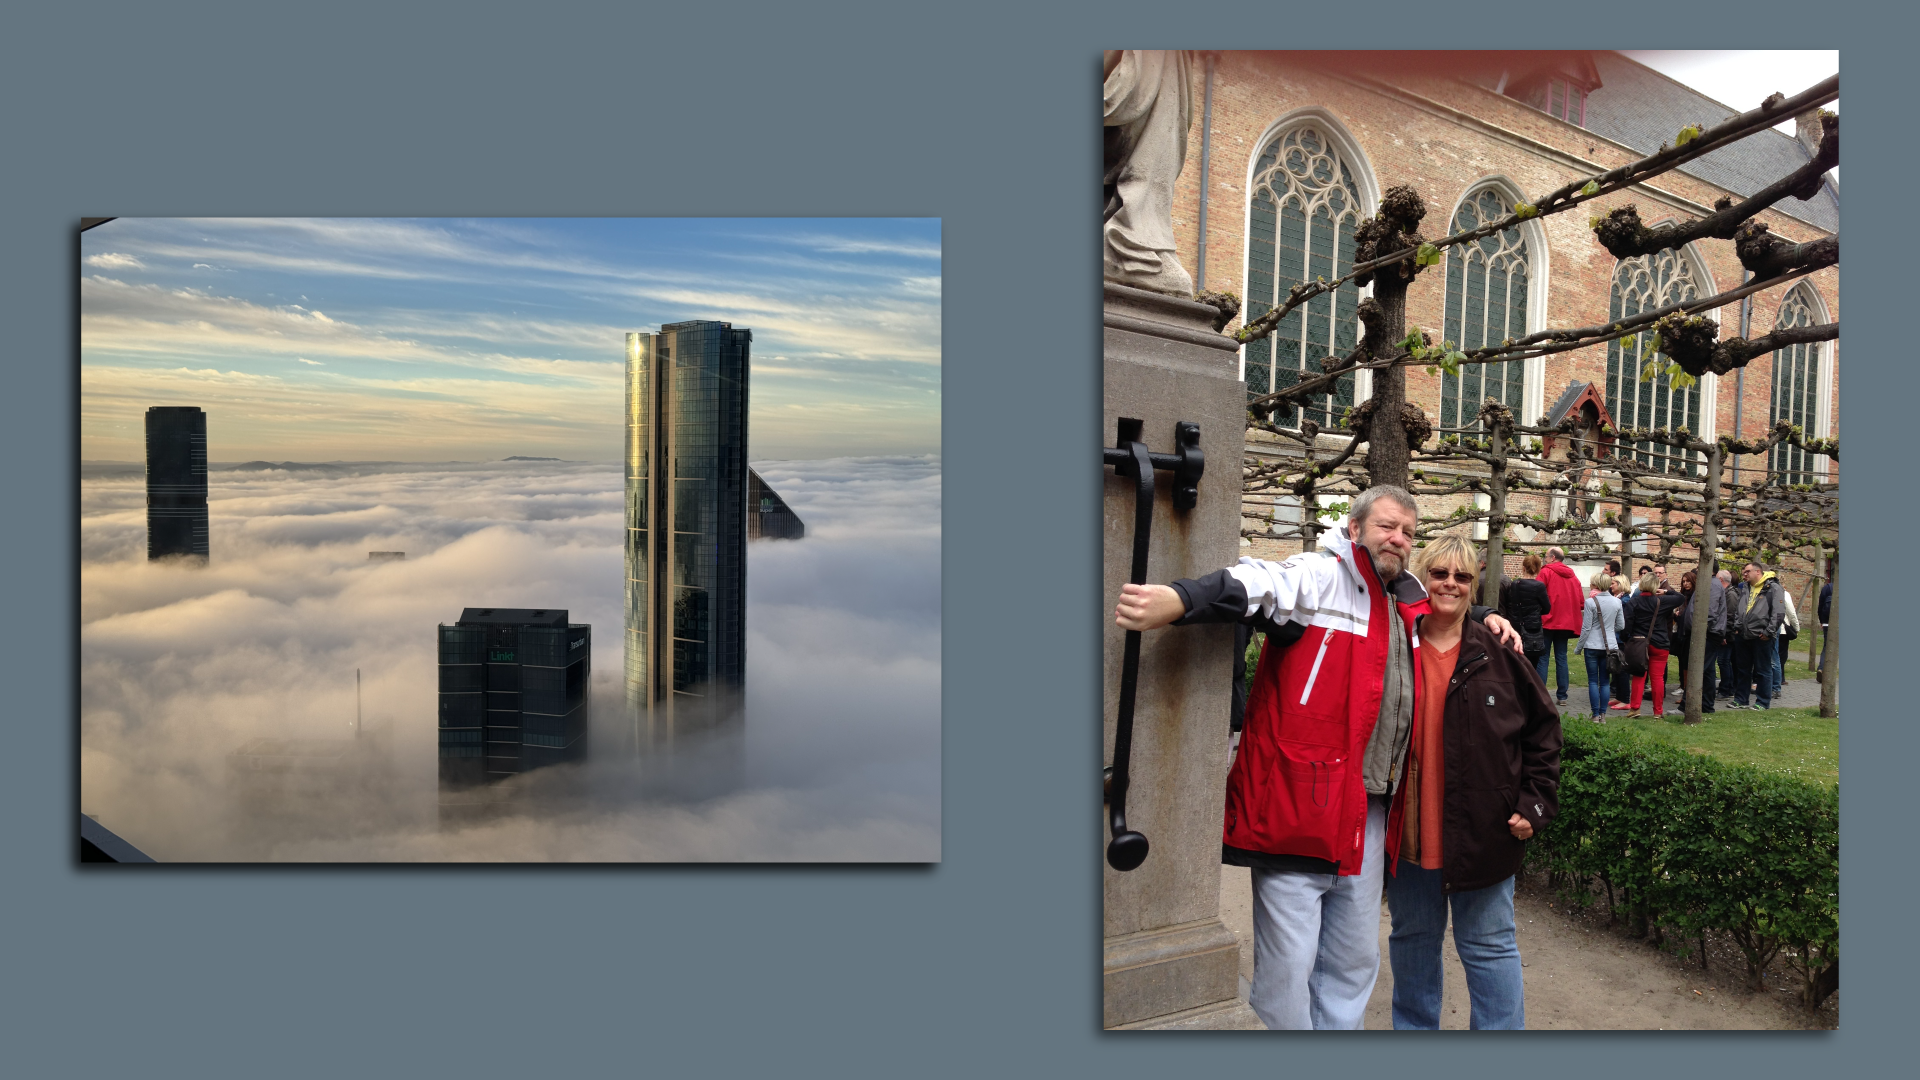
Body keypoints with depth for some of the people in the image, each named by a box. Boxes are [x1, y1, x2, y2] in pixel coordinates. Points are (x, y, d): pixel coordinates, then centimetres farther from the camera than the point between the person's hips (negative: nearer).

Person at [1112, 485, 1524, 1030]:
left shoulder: (1410, 598, 15)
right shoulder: (1321, 578, -9)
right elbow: (1260, 585, -31)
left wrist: (1486, 617, 17)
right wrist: (1178, 599, -50)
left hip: (1368, 811, 8)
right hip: (1298, 803, -8)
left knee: (1355, 959, 19)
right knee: (1287, 965, -1)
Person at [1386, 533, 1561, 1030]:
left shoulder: (1498, 654, -2)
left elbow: (1542, 728, 4)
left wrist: (1533, 805, -3)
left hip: (1482, 832, -1)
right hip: (1408, 831, 2)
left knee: (1489, 946, 10)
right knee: (1413, 939, 17)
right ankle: (1415, 1026, 35)